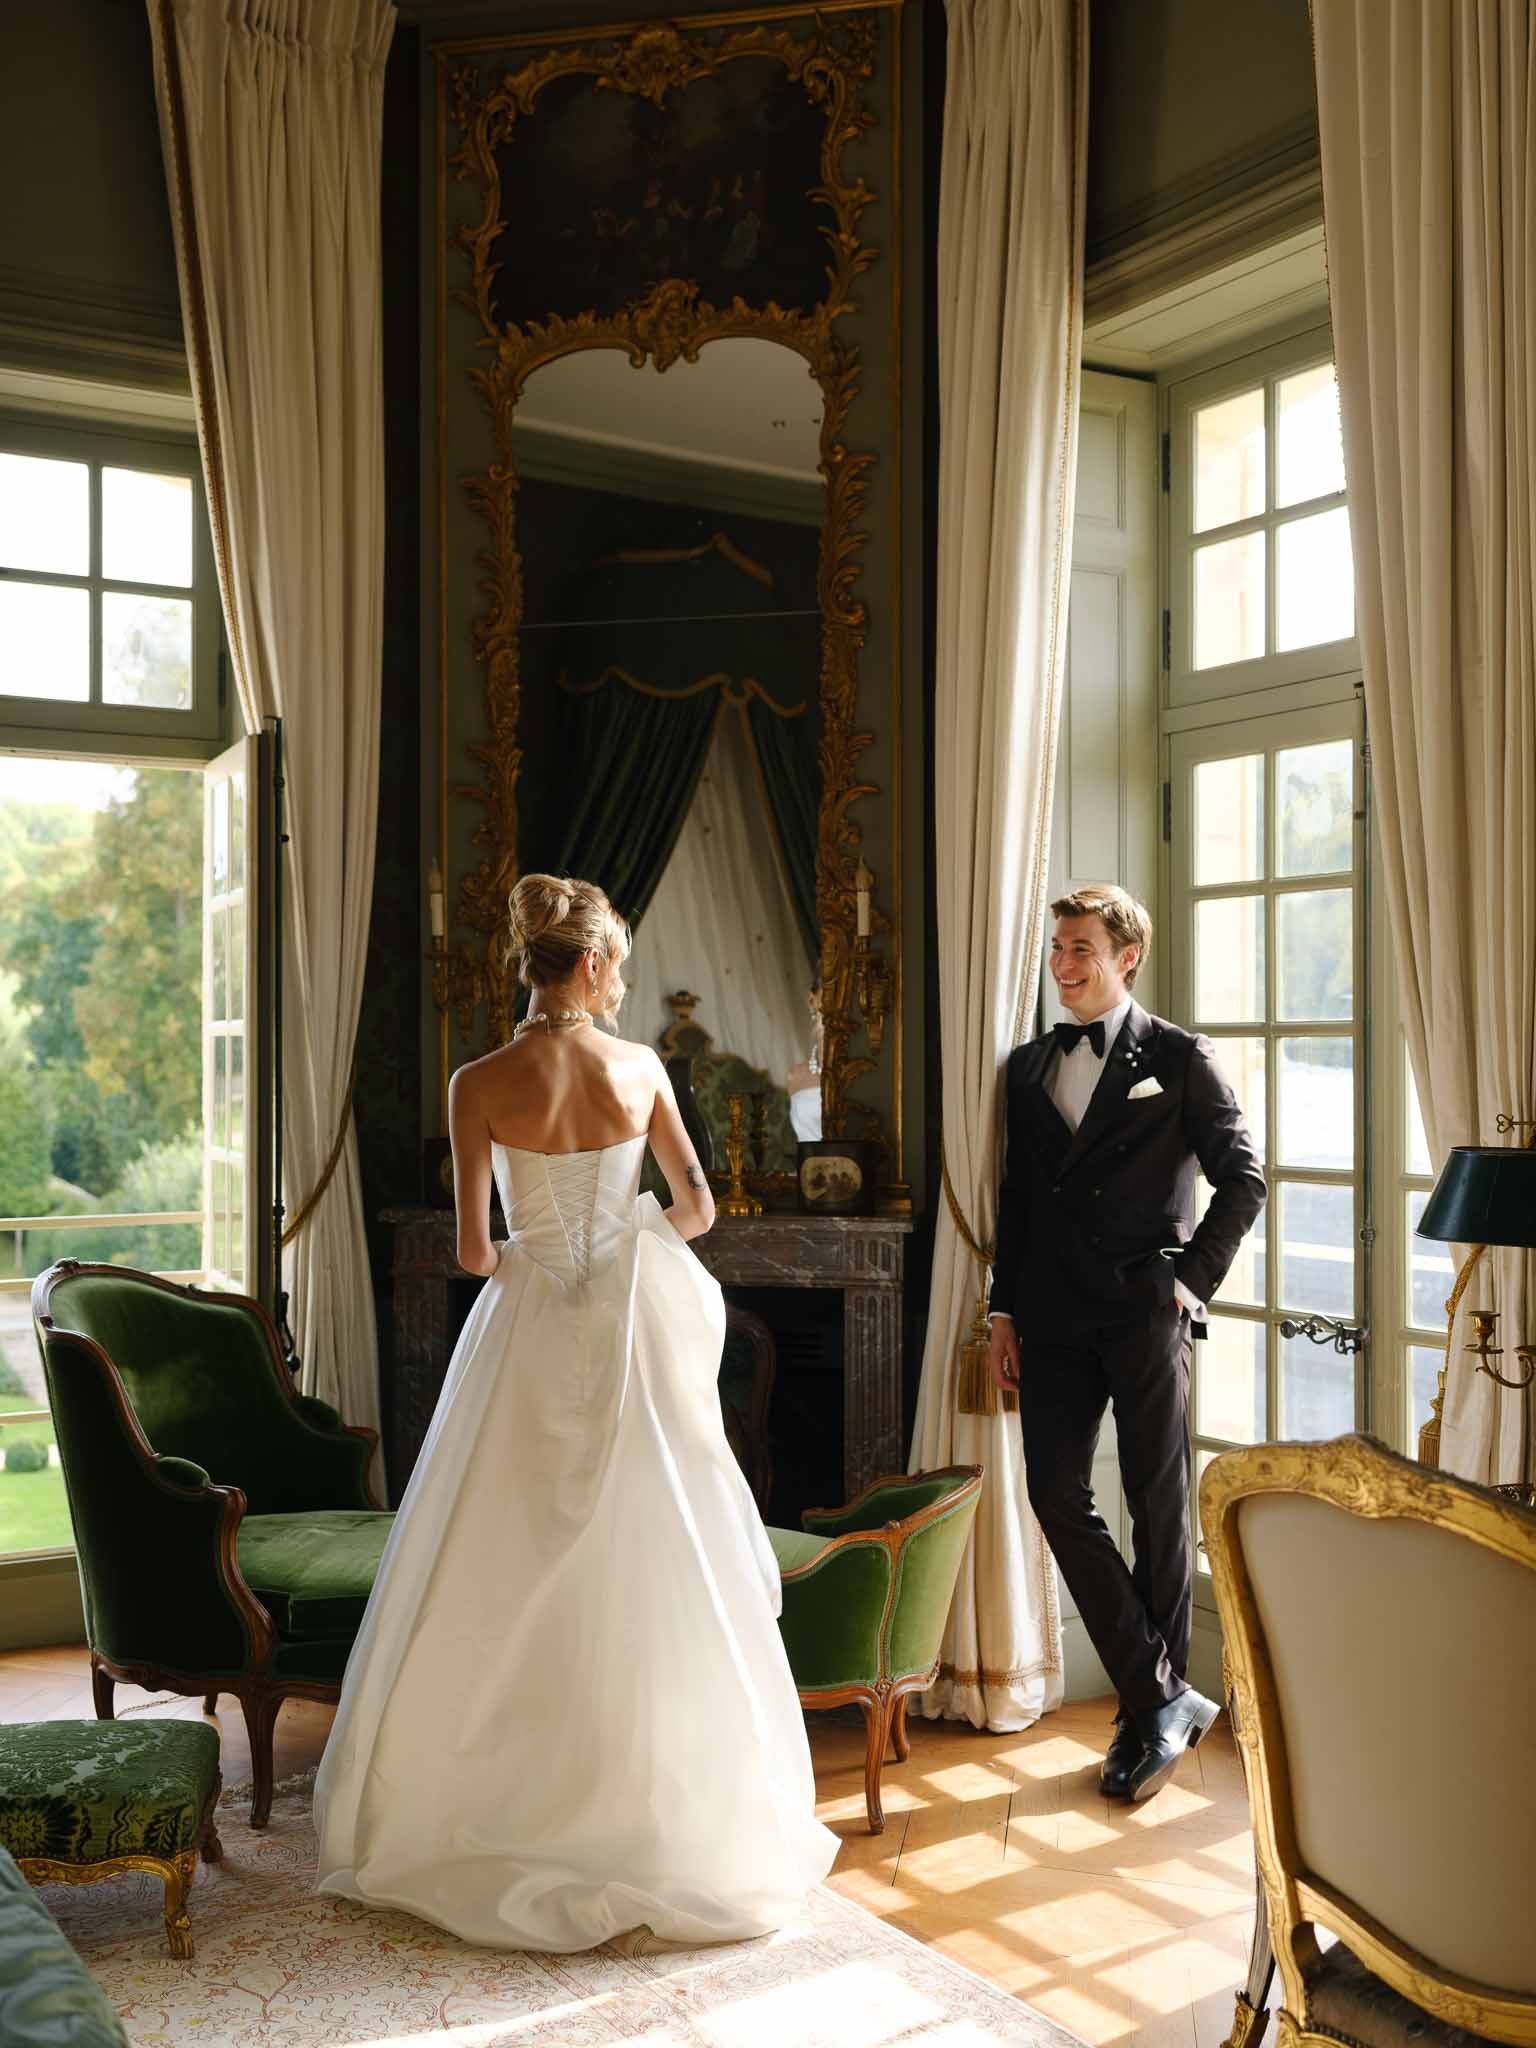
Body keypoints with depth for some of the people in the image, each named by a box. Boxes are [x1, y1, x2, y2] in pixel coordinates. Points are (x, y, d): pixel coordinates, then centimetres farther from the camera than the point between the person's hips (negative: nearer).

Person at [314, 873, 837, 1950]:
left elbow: (473, 1250, -8)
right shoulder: (641, 1068, -4)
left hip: (532, 1336, -1)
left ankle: (494, 1809, 20)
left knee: (512, 1575, 10)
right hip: (637, 1326, 1)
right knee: (651, 1576, 11)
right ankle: (671, 1810, 21)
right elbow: (699, 1208, 5)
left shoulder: (480, 1083, -9)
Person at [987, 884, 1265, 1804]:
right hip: (1053, 1315, 5)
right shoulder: (1029, 1065, 14)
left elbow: (1244, 1178, -1)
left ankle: (1148, 1716, 17)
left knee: (1158, 1506, 4)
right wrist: (1004, 1311, 11)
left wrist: (1193, 1279, -8)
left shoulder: (1180, 1058, 0)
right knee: (1058, 1494, -4)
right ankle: (1167, 1699, 4)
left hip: (1145, 1312, -4)